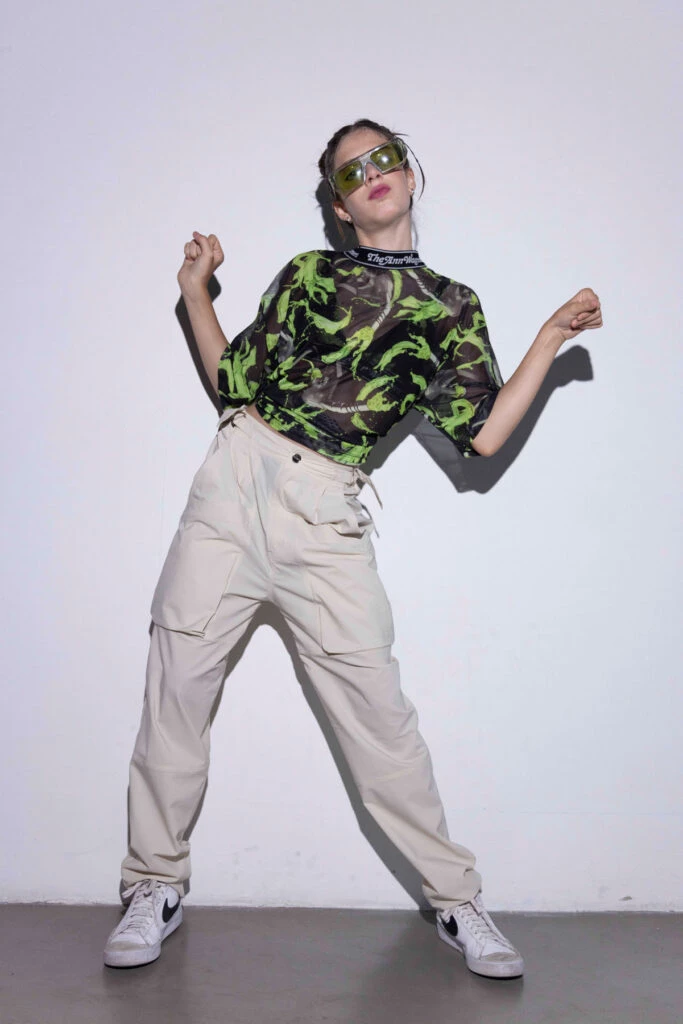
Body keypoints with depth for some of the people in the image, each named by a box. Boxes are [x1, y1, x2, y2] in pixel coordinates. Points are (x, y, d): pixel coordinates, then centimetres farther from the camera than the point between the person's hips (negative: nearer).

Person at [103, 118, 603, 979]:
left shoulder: (451, 307, 11)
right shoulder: (307, 274, 16)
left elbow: (480, 435, 2)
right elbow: (235, 383, 18)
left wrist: (552, 338, 1)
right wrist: (195, 295, 13)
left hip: (325, 519, -2)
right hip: (234, 485, 2)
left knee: (377, 708, -4)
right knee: (177, 687, 2)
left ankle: (455, 899, 12)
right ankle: (156, 885, 18)